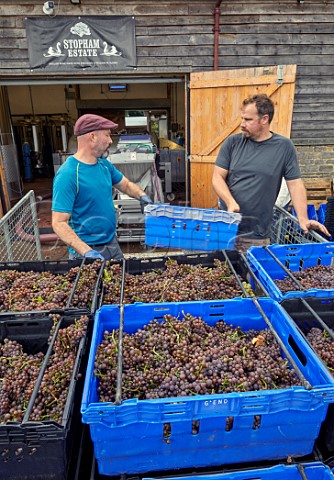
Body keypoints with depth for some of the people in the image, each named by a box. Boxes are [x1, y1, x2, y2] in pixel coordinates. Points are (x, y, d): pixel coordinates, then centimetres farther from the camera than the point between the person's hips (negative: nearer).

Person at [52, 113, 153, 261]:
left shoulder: (104, 164, 2)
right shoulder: (67, 174, -21)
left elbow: (126, 185, 17)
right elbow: (59, 223, -23)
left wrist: (142, 196, -4)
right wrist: (87, 252, -35)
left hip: (112, 242, 7)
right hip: (87, 250, -7)